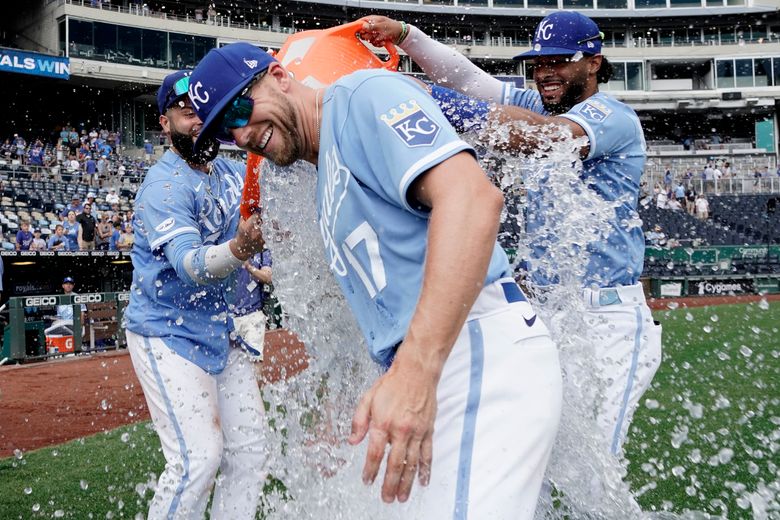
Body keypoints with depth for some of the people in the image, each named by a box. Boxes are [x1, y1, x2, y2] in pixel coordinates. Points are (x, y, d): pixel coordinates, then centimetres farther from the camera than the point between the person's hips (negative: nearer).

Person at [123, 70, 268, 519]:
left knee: (250, 449, 8)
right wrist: (238, 250, -52)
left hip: (223, 331, 8)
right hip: (168, 334, -8)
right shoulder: (164, 186, -17)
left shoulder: (233, 173, 6)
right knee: (199, 456, -16)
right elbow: (190, 265, -32)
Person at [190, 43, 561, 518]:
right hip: (426, 370, 10)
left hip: (483, 350, -10)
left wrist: (414, 370, -28)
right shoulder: (328, 185, 25)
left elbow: (472, 196, -20)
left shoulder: (361, 95, -4)